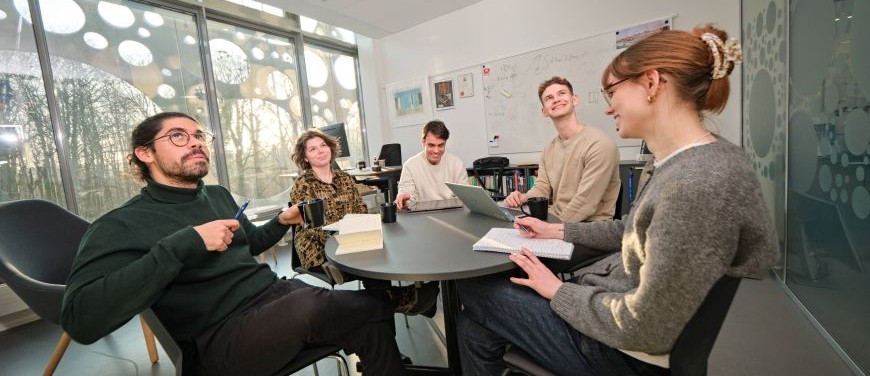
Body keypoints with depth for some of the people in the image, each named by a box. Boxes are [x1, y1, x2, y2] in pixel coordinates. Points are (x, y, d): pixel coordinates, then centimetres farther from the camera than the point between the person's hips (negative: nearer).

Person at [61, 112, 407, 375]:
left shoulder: (218, 195, 16)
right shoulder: (122, 225, -5)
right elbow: (81, 320, -19)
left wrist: (281, 222, 10)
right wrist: (184, 244, -25)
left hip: (277, 292, 7)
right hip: (223, 334, -7)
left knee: (376, 302, -12)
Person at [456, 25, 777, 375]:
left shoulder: (701, 183, -31)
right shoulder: (676, 162, 1)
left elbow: (644, 329, -28)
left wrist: (558, 290, -13)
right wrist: (557, 231, 12)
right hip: (609, 306, 8)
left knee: (473, 288, 5)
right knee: (476, 327, 12)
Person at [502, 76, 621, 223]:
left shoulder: (599, 144, -16)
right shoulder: (549, 150, 9)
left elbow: (585, 203, -19)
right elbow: (541, 188, 6)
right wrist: (523, 198, -14)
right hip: (555, 222, 6)